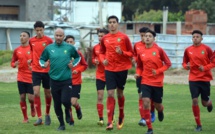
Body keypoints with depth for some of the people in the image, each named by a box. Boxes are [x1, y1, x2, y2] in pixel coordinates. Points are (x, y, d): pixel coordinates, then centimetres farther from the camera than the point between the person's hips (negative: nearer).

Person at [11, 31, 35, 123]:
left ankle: (32, 108, 28)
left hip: (31, 77, -3)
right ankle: (25, 118, 12)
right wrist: (15, 64, -9)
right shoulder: (17, 50, 6)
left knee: (30, 97, -8)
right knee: (22, 97, 1)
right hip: (21, 77, 3)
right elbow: (12, 63, 14)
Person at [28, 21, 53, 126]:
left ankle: (47, 115, 30)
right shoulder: (31, 41, 4)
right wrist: (31, 59, 6)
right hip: (36, 70, 2)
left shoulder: (48, 40, -6)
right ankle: (39, 118, -8)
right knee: (36, 93, -11)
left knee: (48, 93, 9)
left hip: (47, 71, -2)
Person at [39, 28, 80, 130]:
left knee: (65, 101, -16)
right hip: (54, 80, 2)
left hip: (66, 80, -2)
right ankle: (61, 124, 20)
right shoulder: (49, 48, 3)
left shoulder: (70, 48, 0)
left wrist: (73, 64, -2)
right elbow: (41, 59, 12)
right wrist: (44, 64, -10)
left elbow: (78, 57, 16)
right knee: (57, 104, 6)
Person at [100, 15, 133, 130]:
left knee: (120, 93, 10)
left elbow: (131, 53, -1)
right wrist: (103, 59, -3)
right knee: (110, 93, -8)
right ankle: (109, 122, -11)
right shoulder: (104, 39, 4)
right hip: (109, 69, 1)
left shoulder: (124, 37, -4)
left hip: (122, 68, -1)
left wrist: (122, 52, -20)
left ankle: (121, 116, 33)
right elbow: (101, 52, 17)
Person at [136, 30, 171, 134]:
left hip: (158, 82, -1)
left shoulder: (159, 50, -7)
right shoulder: (141, 53, 2)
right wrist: (138, 73, -4)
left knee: (157, 105, 9)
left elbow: (168, 64, -3)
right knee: (145, 102, -15)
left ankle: (160, 111, 50)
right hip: (145, 81, 1)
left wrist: (158, 71, -15)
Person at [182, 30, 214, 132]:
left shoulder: (206, 49, -6)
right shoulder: (188, 50, 1)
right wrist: (186, 66, -12)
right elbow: (184, 63, 11)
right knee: (194, 101, -8)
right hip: (193, 79, 1)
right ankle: (198, 125, 4)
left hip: (205, 79, -1)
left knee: (205, 103, 6)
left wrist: (205, 68, -18)